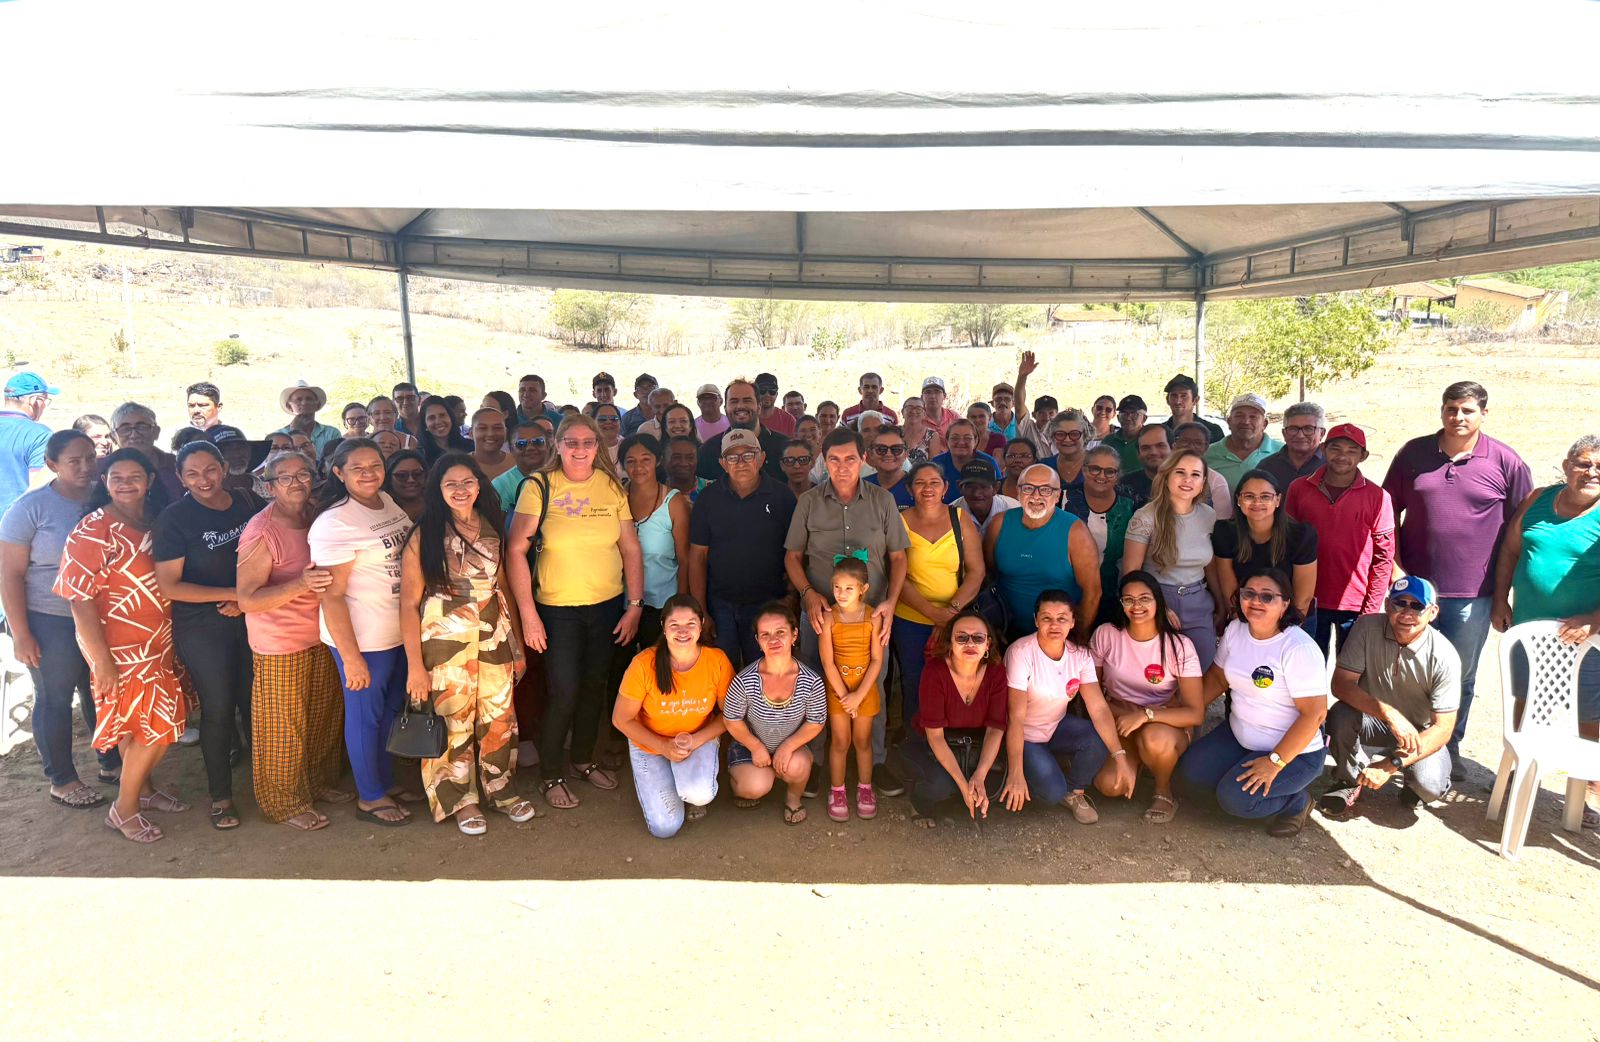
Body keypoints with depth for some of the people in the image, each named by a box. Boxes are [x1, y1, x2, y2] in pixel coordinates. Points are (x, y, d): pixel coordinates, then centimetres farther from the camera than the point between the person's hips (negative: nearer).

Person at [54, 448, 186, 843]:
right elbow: (79, 596, -18)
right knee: (157, 728, -2)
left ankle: (142, 788, 36)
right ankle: (123, 809, 15)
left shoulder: (153, 524, 5)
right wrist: (101, 658, -20)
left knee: (144, 724, 18)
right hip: (120, 649, -6)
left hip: (156, 644, 7)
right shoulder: (93, 530, -16)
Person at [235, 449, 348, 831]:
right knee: (284, 728, 6)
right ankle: (286, 802, 22)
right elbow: (247, 601, -21)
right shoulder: (261, 533, -18)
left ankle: (319, 782, 37)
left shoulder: (315, 520, 4)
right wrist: (300, 585, -33)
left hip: (322, 638, 7)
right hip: (280, 646, -7)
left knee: (324, 717, 18)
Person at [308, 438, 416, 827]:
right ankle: (370, 797, 28)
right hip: (362, 638, -8)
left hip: (400, 631, 8)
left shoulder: (389, 502, 3)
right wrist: (351, 657, -20)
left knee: (391, 708, 21)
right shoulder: (333, 524, -19)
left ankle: (386, 781, 40)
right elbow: (331, 596, -19)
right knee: (365, 715, 9)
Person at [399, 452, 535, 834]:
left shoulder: (492, 529, 5)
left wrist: (518, 644, 11)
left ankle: (498, 787, 30)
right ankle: (461, 798, 27)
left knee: (498, 716, 9)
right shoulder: (424, 535, -7)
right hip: (444, 641, -3)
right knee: (453, 720, 7)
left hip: (494, 637, 4)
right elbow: (409, 603, -8)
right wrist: (414, 665, -11)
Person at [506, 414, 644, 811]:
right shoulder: (539, 487, -9)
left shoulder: (611, 486, 1)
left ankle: (584, 759, 37)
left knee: (595, 686, 15)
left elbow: (631, 548, 3)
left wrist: (635, 605, -1)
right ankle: (551, 776, 20)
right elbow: (515, 549, -11)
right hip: (558, 609, -3)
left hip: (608, 606, 4)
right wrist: (528, 613, -14)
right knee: (564, 693, -1)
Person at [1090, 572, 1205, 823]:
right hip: (1119, 722, 2)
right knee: (1108, 785, -24)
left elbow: (1196, 714, -18)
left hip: (1168, 725, -2)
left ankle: (1164, 792, -4)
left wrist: (1146, 715, -29)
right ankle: (1137, 760, 13)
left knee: (1154, 739, -38)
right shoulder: (1106, 635, -10)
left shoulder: (1179, 646, -14)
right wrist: (1119, 713, -13)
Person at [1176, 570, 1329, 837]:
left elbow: (1315, 713, -24)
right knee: (1190, 773, -8)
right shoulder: (1235, 630, -2)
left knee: (1234, 799, -22)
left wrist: (1274, 761, -24)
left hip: (1293, 750, -7)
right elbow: (1217, 677, 9)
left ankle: (1297, 801, 6)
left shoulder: (1299, 649, -24)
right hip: (1239, 737, 7)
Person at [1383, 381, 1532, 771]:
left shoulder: (1506, 462, -3)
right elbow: (1390, 512, 7)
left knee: (1459, 677, 12)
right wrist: (1396, 564, 0)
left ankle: (1449, 747, 29)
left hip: (1471, 594, -1)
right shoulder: (1413, 452, 2)